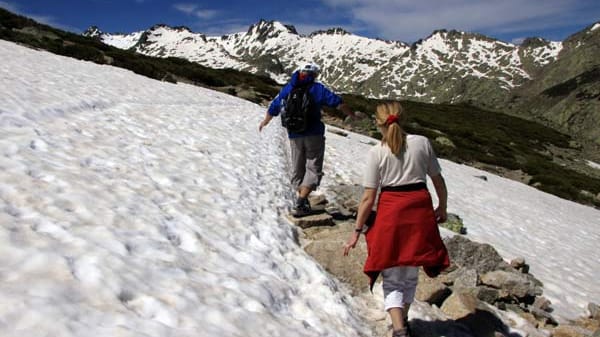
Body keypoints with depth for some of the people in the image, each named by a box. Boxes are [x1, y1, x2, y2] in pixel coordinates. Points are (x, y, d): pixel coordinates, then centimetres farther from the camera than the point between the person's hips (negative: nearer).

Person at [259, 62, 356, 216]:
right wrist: (353, 115, 10)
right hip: (314, 135, -4)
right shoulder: (318, 88, -2)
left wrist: (264, 122, 36)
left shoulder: (287, 89, 9)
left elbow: (273, 108, 18)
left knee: (297, 169, 16)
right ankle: (299, 204, -9)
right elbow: (339, 104, -4)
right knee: (313, 169, 1)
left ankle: (303, 202, 22)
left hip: (294, 136, 4)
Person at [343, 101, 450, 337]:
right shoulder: (422, 142, -1)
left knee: (392, 278, 10)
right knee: (410, 272, 21)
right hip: (420, 210, 3)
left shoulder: (377, 152, -8)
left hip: (390, 212, -3)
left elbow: (368, 198, -8)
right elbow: (439, 181, 6)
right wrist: (442, 207, 23)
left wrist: (357, 231, 0)